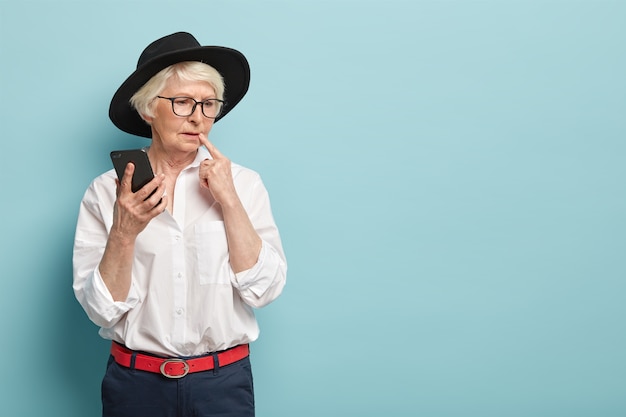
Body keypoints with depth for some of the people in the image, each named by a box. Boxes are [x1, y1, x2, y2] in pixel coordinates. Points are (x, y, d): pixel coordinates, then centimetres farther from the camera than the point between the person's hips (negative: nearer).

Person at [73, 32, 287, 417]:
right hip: (136, 382, 0)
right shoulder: (106, 191, -5)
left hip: (224, 382, 1)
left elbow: (264, 290, -10)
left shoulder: (243, 183, -3)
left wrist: (229, 200, -15)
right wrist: (124, 232, -22)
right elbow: (103, 309, -8)